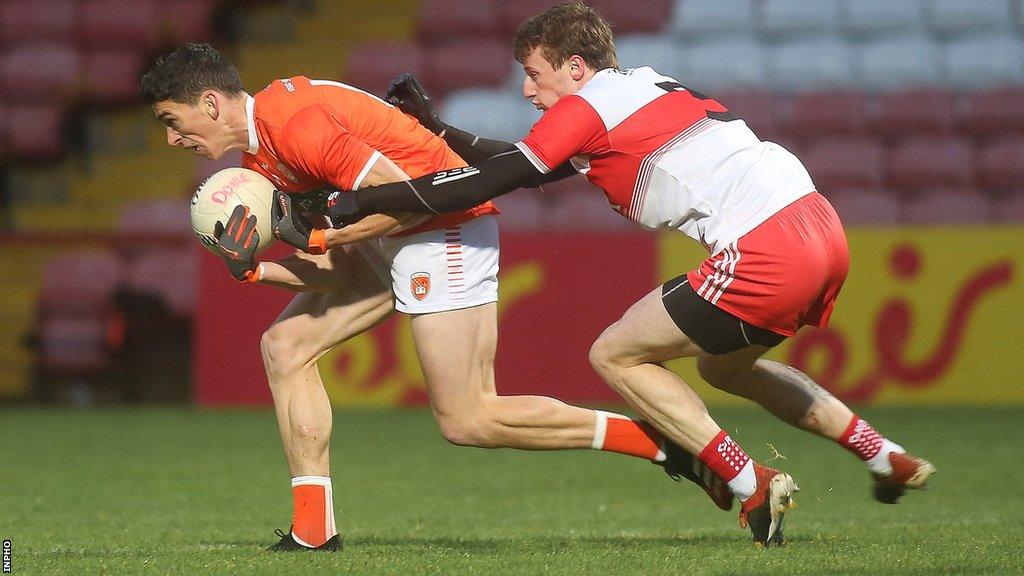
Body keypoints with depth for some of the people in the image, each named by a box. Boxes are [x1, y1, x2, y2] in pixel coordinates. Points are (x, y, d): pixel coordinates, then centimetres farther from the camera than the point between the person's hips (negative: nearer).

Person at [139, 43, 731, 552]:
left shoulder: (293, 122, -21)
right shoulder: (258, 155, 11)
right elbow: (331, 271, 9)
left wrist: (316, 236, -18)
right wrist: (254, 269, -7)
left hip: (446, 227, -11)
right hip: (397, 239, 11)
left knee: (468, 421, -10)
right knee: (285, 345, 7)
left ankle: (670, 444, -9)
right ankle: (314, 530, 6)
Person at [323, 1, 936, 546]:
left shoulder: (585, 107, -2)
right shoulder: (644, 86, 23)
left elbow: (483, 185, -2)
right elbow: (531, 165, 31)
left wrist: (360, 201, 5)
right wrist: (437, 128, 31)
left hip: (766, 252, -9)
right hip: (823, 228, 9)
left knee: (615, 355, 6)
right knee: (723, 365, 31)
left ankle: (752, 485, 0)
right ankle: (887, 456, 30)